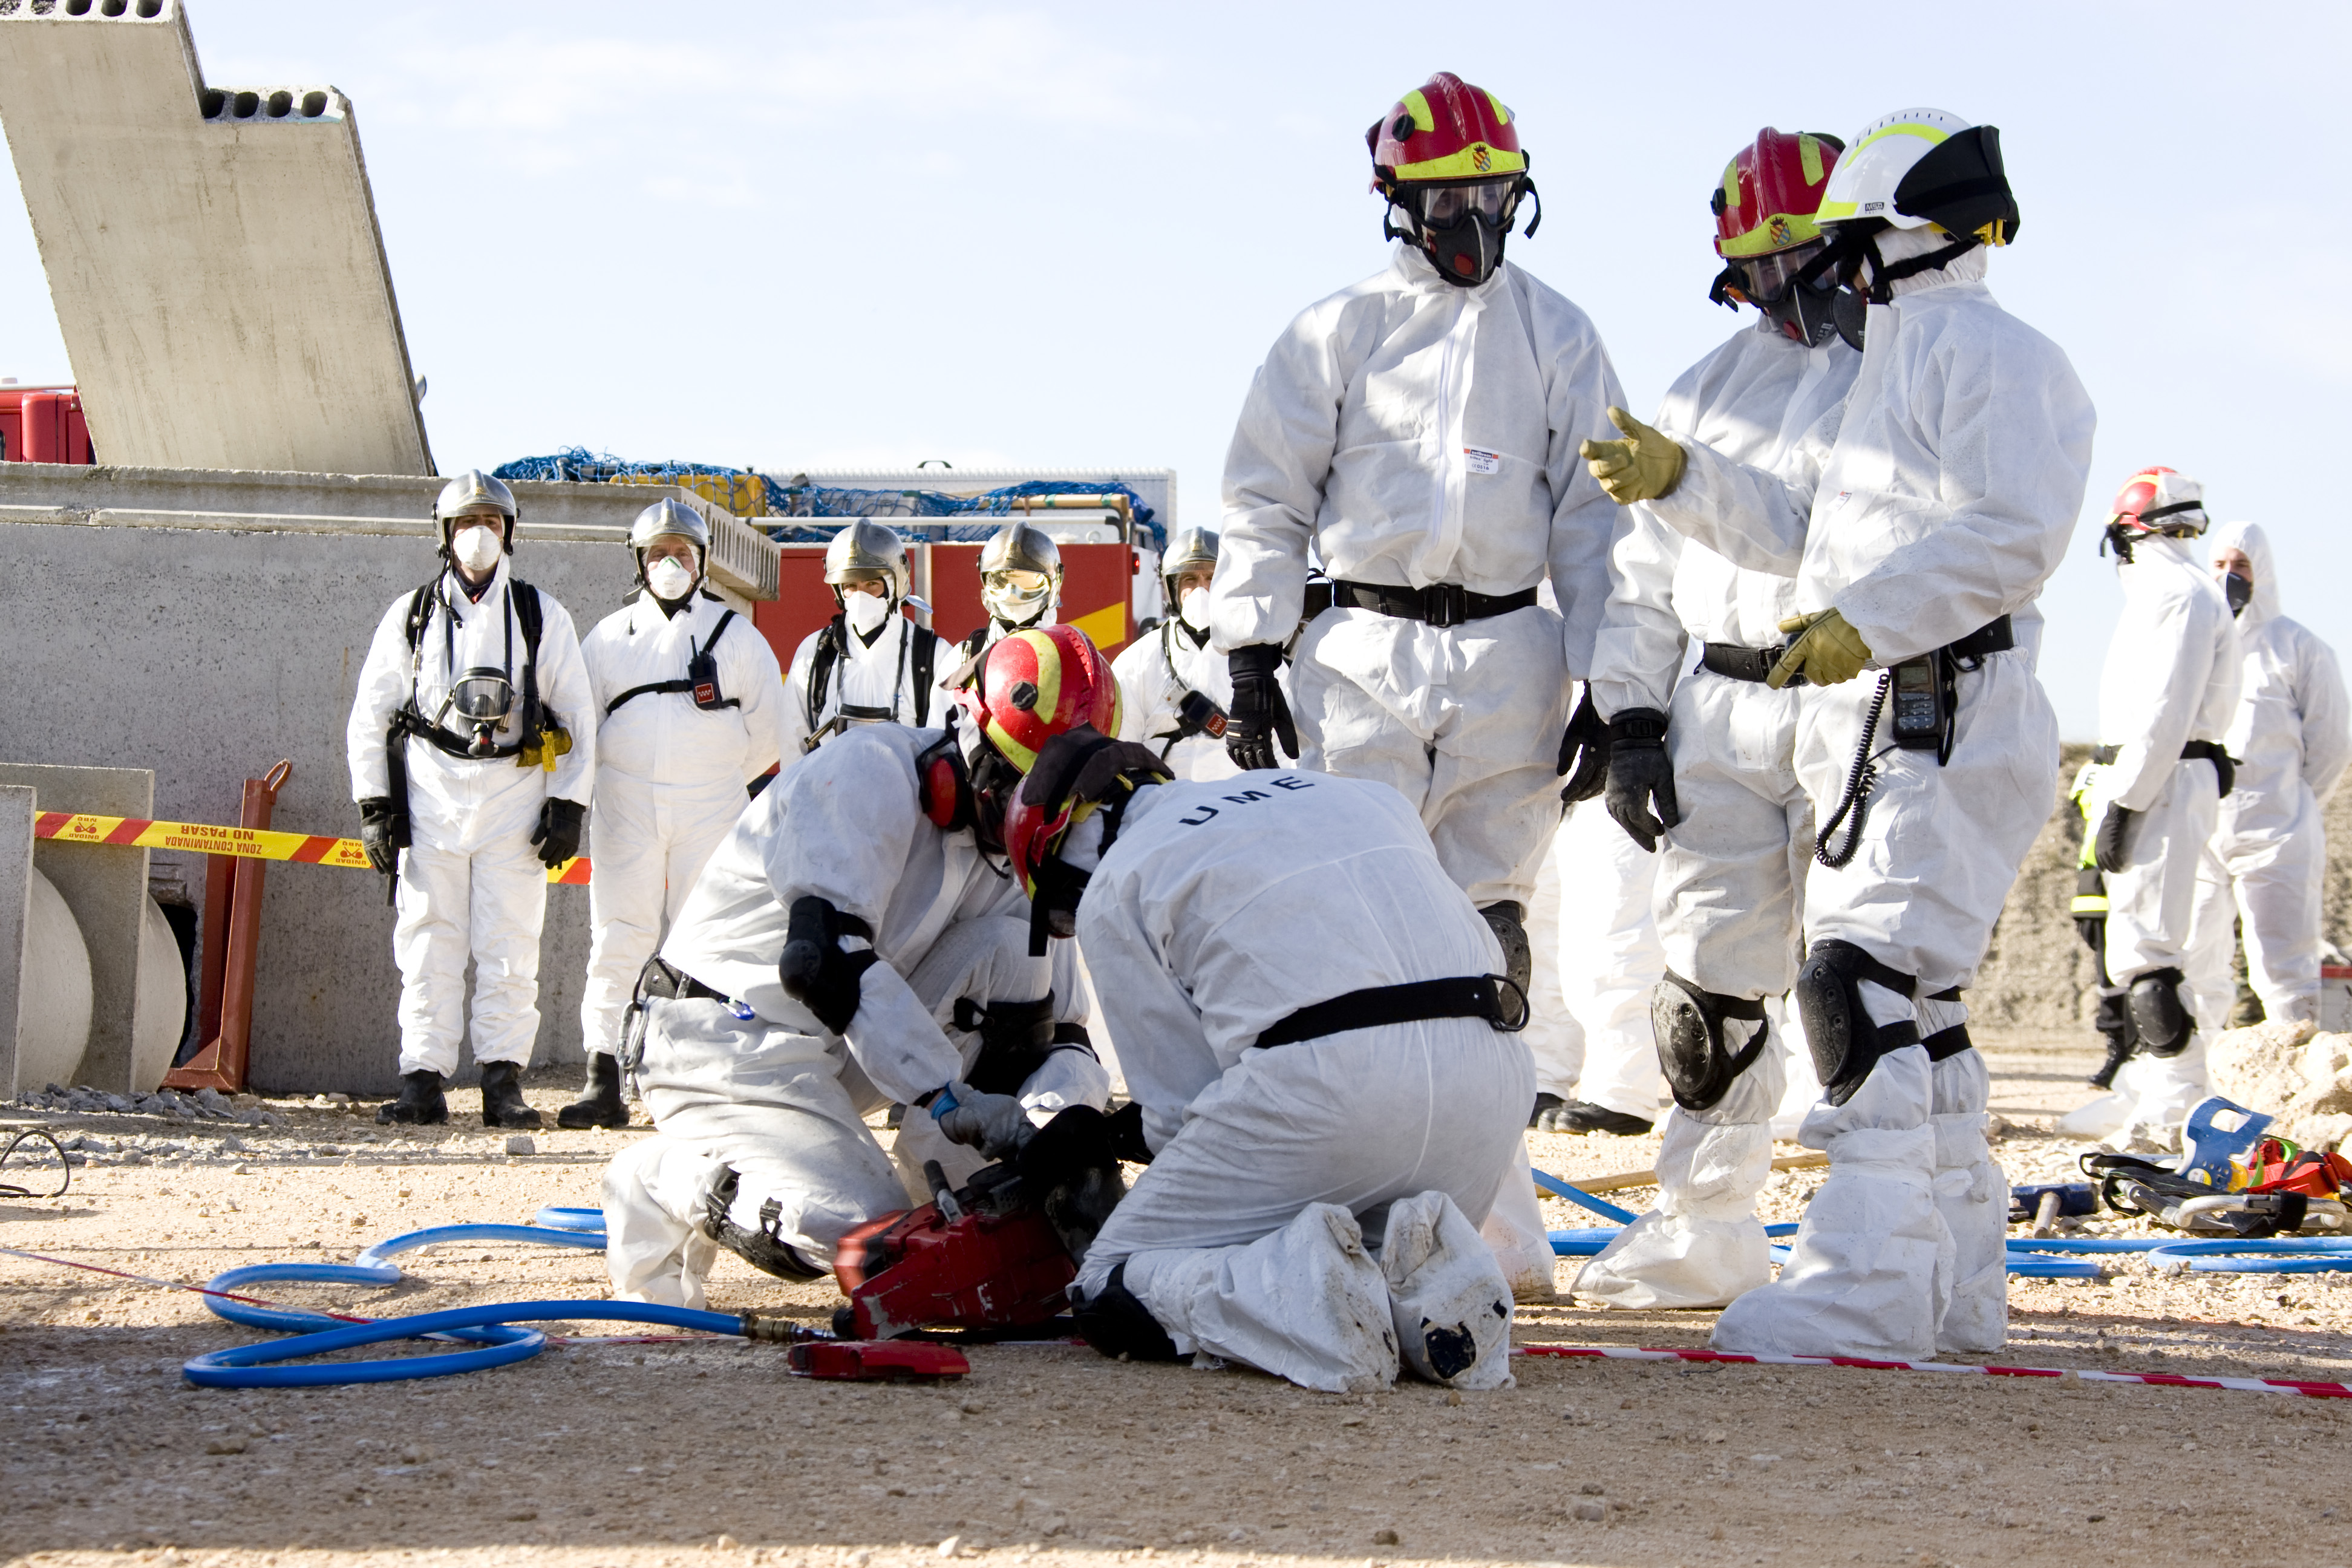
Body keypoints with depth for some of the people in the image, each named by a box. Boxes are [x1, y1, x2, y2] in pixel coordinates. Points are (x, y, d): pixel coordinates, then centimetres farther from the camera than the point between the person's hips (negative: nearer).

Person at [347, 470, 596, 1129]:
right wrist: (375, 805, 3)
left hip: (515, 791, -1)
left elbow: (579, 715, 10)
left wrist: (568, 807, 1)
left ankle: (504, 1082, -2)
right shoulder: (410, 616, 12)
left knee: (510, 945, -4)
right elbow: (369, 717, 13)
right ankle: (423, 1080, -2)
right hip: (431, 792, 1)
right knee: (427, 943, -3)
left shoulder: (542, 616, 10)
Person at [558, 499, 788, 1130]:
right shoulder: (610, 636, 13)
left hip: (711, 813, -1)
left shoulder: (738, 638, 10)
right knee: (617, 941, -6)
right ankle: (603, 1083, -7)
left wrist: (714, 783, 8)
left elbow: (766, 737, 11)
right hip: (626, 811, 1)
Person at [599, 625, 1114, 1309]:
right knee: (859, 1232, -26)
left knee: (1015, 945, -7)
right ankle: (664, 1181, -1)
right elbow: (822, 959, -30)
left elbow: (1063, 1029, 4)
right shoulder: (873, 769, -19)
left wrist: (1058, 1110, -21)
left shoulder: (1007, 857, 6)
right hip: (722, 1040, -8)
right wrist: (949, 1097, -30)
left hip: (836, 1045, 8)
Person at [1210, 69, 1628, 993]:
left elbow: (1593, 514, 8)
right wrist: (1250, 661, -1)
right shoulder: (1339, 331, 7)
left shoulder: (1556, 336, 10)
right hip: (1365, 656, -1)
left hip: (1507, 657, 1)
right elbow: (1267, 501, 7)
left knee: (1489, 914, 5)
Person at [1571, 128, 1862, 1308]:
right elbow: (1645, 575, 18)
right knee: (1710, 988, 7)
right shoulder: (1709, 391, 16)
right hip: (1722, 720, 5)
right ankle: (1706, 1231, 18)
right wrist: (1629, 721, 8)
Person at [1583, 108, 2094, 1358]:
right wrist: (1678, 478, 13)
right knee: (1917, 996, 13)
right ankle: (1956, 1279, 19)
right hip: (1877, 722, 11)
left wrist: (1868, 620, -27)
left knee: (1865, 981, -17)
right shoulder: (1885, 368, 25)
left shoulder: (1993, 354, -8)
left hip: (1941, 712, -11)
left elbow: (2012, 534, -20)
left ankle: (1871, 1278, -20)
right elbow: (1793, 524, 28)